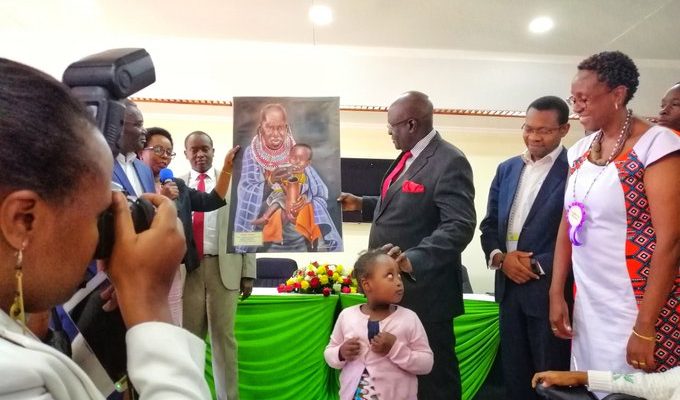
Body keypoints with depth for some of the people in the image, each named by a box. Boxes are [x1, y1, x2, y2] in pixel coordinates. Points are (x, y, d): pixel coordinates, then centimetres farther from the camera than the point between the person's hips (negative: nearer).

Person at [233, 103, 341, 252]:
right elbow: (247, 195, -14)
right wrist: (269, 182, -31)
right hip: (267, 237, -1)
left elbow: (320, 193, -1)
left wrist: (306, 204, -21)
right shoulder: (251, 153, -3)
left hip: (304, 233, 1)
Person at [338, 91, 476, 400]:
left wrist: (414, 260, -35)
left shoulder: (449, 161, -17)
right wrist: (363, 204, 16)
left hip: (423, 290, -9)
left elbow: (459, 226, -26)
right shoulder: (409, 156, 12)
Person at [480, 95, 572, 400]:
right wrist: (499, 256, -7)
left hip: (550, 290, -5)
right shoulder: (507, 169, 10)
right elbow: (489, 224, 11)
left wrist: (538, 266, -15)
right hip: (509, 286, 5)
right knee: (514, 374, 17)